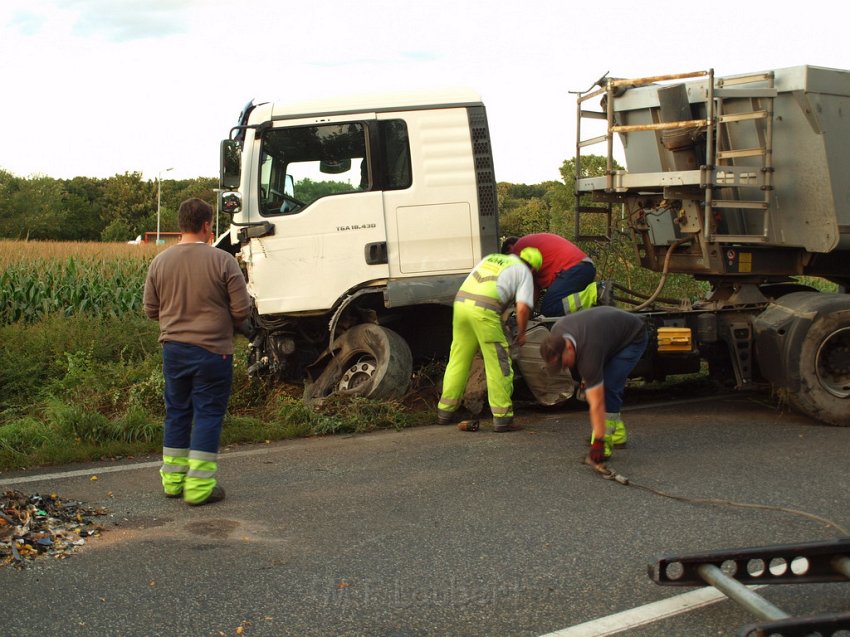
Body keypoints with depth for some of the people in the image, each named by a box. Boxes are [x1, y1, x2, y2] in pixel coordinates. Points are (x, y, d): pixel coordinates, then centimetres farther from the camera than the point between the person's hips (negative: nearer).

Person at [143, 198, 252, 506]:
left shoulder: (160, 262, 0)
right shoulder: (222, 261, -12)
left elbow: (151, 310, 7)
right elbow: (242, 310, -10)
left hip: (173, 348, 5)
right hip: (212, 350, -4)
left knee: (177, 412, 15)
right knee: (208, 415, 2)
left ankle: (173, 479, 22)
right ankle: (199, 486, 2)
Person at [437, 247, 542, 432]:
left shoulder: (491, 258, 29)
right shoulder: (524, 273, 12)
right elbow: (522, 307, 0)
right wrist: (521, 333, 14)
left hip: (461, 301, 6)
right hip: (485, 310, -6)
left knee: (458, 360, 16)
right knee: (499, 365, 3)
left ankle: (445, 411, 23)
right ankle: (502, 418, 4)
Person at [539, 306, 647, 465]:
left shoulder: (588, 351, -39)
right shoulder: (556, 333, -19)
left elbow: (597, 404, -39)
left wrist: (598, 442, -39)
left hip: (634, 338, -9)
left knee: (608, 386, -23)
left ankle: (605, 440, -15)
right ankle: (618, 433, 13)